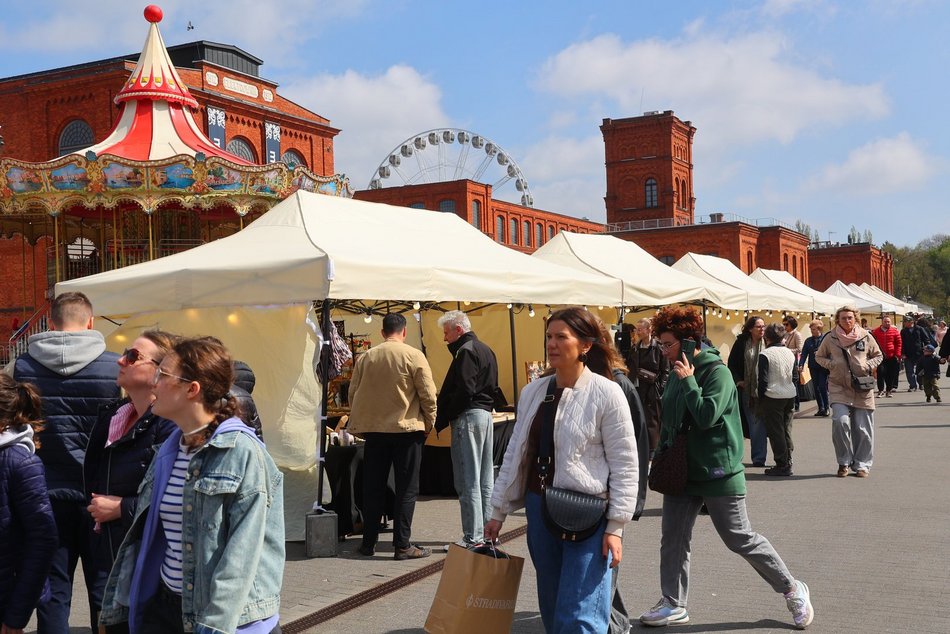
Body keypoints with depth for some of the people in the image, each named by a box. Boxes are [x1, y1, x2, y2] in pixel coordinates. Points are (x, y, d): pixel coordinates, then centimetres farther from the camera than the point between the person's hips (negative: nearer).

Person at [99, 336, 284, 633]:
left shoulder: (242, 452, -14)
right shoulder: (168, 451, 8)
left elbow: (242, 553, -19)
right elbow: (145, 534, 12)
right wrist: (118, 608, 11)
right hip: (162, 607, 6)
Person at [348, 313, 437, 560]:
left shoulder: (365, 358, 2)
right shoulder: (414, 356, -8)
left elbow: (353, 393, 8)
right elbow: (428, 394, -7)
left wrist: (361, 423, 20)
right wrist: (429, 423, 6)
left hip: (373, 429, 4)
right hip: (406, 428, -4)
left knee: (373, 488, 12)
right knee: (406, 489, 4)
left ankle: (368, 542, 18)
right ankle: (402, 545, 4)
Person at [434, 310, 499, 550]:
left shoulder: (466, 351, -13)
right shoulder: (486, 350, 17)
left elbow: (463, 391, -20)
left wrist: (441, 419, -14)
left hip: (468, 416, -10)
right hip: (486, 413, 10)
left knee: (468, 481, -6)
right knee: (485, 480, 13)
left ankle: (473, 537, -4)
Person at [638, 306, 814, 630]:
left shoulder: (716, 372, -15)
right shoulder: (677, 372, 8)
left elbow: (707, 415, -26)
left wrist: (688, 381, -21)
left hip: (717, 472, -7)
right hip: (682, 470, 7)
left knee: (740, 539, 2)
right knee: (673, 538, 5)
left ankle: (792, 589, 20)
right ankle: (673, 604, 16)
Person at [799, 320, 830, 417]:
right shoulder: (808, 341, 8)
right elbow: (804, 354, 5)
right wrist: (801, 365, -6)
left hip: (823, 367, -5)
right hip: (813, 368, 5)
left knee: (822, 387, -7)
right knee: (816, 388, 8)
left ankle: (827, 407, 7)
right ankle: (821, 408, 16)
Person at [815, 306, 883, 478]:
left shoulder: (866, 337, 3)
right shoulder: (830, 338, 2)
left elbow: (879, 355, 16)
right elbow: (819, 356, 14)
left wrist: (868, 365, -4)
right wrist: (831, 364, -6)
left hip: (862, 388, 1)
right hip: (838, 387, -1)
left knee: (863, 428, 5)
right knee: (840, 421, -18)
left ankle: (862, 464, 20)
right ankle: (844, 462, -1)